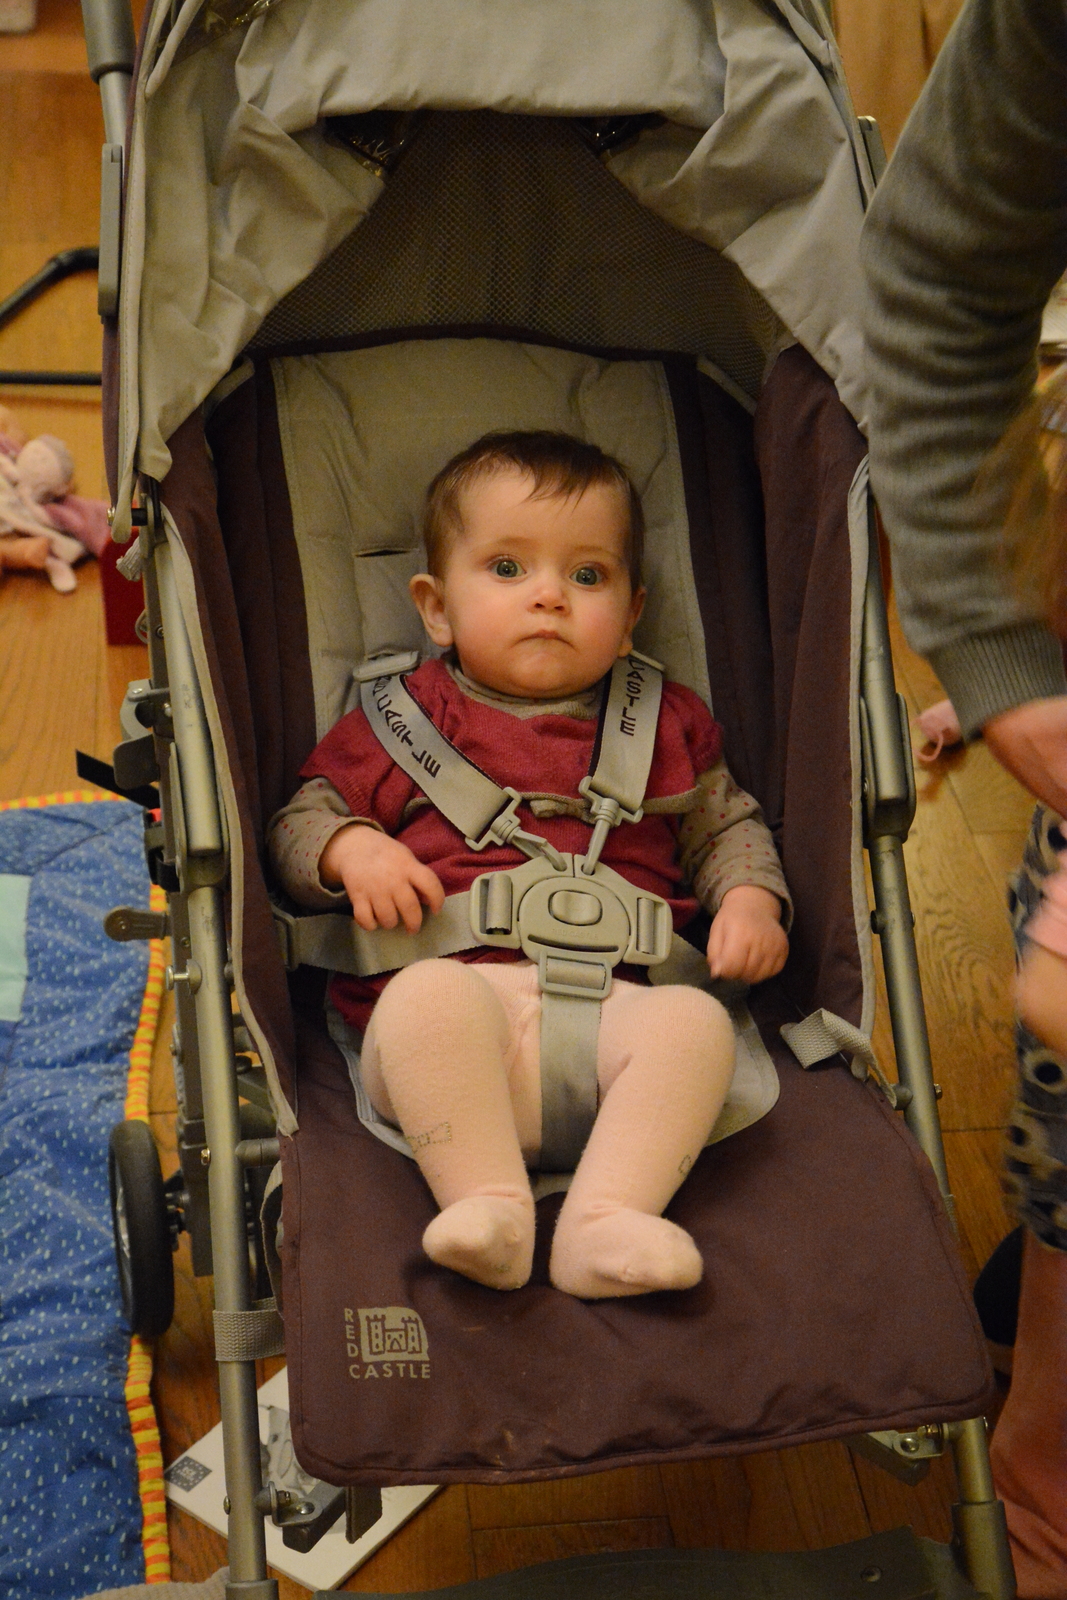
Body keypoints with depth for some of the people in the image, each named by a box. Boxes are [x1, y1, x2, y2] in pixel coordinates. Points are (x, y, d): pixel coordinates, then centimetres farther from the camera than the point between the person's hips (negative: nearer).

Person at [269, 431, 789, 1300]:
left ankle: (608, 1216, -34)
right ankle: (488, 1203, -35)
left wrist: (749, 902, 8)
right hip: (458, 980, -1)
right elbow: (299, 824, 19)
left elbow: (727, 827, 29)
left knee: (696, 1021, -30)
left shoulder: (666, 727, 21)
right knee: (428, 996, -36)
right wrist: (355, 850, -4)